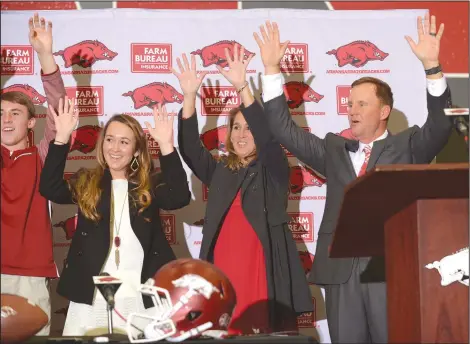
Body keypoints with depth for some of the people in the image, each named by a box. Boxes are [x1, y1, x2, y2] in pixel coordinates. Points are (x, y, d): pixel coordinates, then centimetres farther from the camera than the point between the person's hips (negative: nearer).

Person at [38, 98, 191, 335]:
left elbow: (180, 198, -12)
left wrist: (166, 146, -20)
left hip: (140, 296, -1)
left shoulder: (150, 185, 6)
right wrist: (62, 138, -16)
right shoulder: (85, 182, 9)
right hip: (90, 296, 1)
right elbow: (50, 189, -7)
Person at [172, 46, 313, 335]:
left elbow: (267, 136, -11)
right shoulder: (219, 171, 16)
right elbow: (190, 149, 3)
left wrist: (242, 87, -21)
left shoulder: (274, 169, 6)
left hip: (263, 275, -3)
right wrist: (190, 96, -9)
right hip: (222, 277, 3)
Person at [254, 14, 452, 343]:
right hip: (341, 269, 3)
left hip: (392, 268, -3)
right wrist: (272, 68, 4)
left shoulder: (408, 147, 7)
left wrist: (431, 64, -21)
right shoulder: (335, 150, 16)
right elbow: (285, 129, 11)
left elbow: (440, 124, -9)